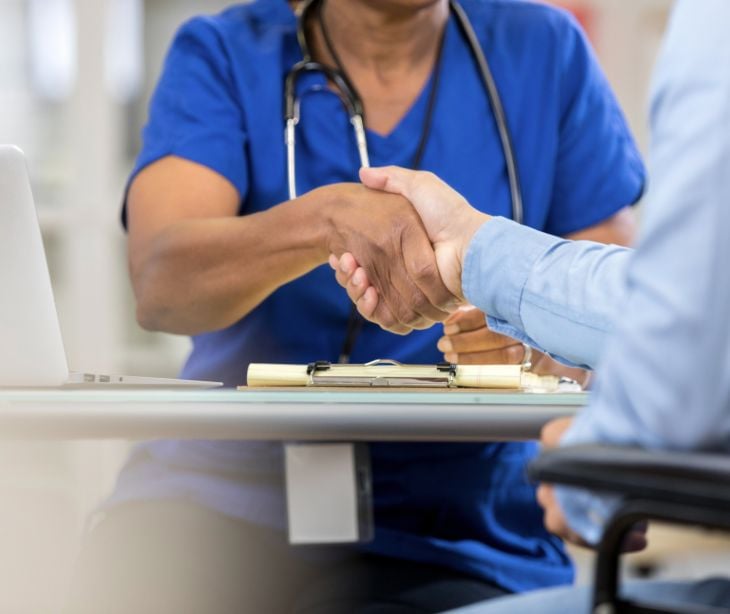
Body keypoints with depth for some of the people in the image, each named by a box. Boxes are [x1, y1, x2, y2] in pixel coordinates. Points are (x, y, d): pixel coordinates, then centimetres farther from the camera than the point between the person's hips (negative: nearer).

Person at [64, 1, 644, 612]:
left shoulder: (547, 50, 8)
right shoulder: (223, 55, 4)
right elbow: (158, 285, -13)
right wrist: (328, 218, -32)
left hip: (452, 541, 1)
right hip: (222, 494, 0)